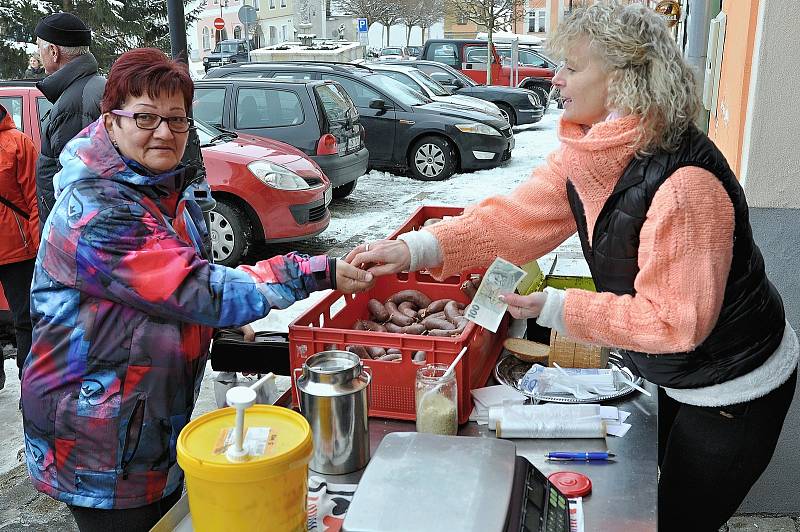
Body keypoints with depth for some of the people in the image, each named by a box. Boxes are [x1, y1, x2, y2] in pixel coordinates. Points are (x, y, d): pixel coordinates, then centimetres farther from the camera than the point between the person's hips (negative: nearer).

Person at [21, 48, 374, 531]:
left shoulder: (169, 194, 4)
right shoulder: (94, 212, -24)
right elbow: (195, 290, -31)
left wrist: (226, 329, 8)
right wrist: (313, 274, -31)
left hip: (164, 421, 8)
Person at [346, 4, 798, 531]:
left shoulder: (685, 183, -34)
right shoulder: (587, 154, -8)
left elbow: (674, 320, -30)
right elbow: (516, 218, -8)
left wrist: (557, 308, -29)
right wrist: (416, 248, -19)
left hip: (734, 388, -8)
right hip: (674, 377, 8)